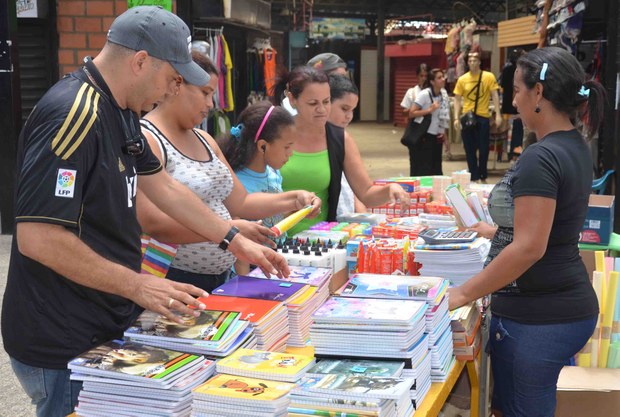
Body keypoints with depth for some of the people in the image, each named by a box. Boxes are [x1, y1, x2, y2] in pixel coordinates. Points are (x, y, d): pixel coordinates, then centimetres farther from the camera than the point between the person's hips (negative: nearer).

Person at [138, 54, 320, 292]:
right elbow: (151, 223, -23)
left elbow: (240, 203, 16)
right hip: (171, 281, -8)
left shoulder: (204, 140, 14)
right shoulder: (146, 139, -13)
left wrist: (293, 200, 2)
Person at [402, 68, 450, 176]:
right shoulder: (424, 94, -15)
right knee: (422, 170, -5)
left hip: (436, 137, 7)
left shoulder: (444, 94, 6)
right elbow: (411, 113, -19)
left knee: (436, 169, 9)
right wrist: (429, 110, -26)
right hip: (422, 136, -7)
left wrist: (443, 132, 7)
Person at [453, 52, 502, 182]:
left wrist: (498, 114, -11)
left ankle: (483, 177, 21)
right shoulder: (462, 79, 3)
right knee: (470, 149, 5)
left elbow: (495, 95, -3)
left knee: (483, 148, 3)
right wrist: (456, 118, -5)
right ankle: (474, 177, 15)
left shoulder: (489, 76, -2)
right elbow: (457, 99, 4)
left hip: (482, 117, -2)